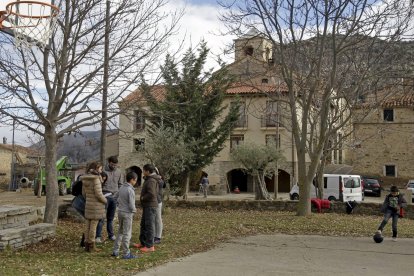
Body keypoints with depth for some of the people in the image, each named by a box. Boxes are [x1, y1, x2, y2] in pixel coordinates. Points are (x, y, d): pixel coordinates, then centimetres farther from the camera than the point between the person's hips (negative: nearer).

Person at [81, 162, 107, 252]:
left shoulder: (85, 179, 6)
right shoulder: (96, 179, -18)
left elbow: (83, 193, 11)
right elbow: (98, 194, -19)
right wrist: (105, 201, -3)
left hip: (88, 204, 7)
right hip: (96, 205, -7)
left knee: (88, 225, 12)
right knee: (93, 226, 0)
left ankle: (87, 245, 17)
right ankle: (91, 246, 5)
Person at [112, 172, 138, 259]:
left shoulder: (121, 188, 4)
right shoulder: (130, 190, -20)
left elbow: (115, 198, 16)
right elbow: (131, 205, -21)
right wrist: (134, 210, -2)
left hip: (120, 212, 8)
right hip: (127, 213, -8)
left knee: (120, 232, 19)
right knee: (127, 234, 1)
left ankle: (115, 251, 22)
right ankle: (126, 253, 8)